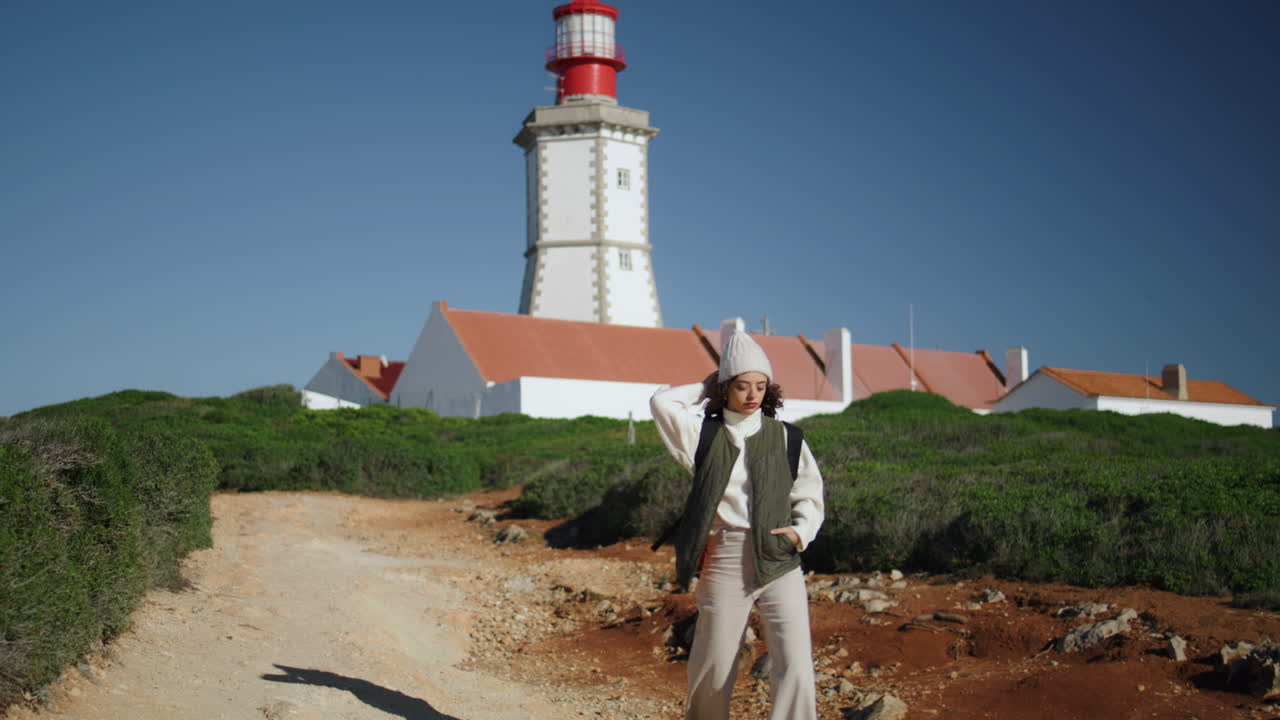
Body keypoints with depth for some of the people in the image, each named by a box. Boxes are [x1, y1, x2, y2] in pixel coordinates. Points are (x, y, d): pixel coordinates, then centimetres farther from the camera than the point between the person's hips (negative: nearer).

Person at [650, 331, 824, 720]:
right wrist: (707, 387, 3)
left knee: (795, 670, -11)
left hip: (779, 562, 1)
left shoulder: (785, 438, 7)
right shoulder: (704, 436, 4)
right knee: (713, 672, 7)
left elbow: (810, 494, 13)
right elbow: (661, 402, -9)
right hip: (725, 562, -1)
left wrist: (802, 530, -5)